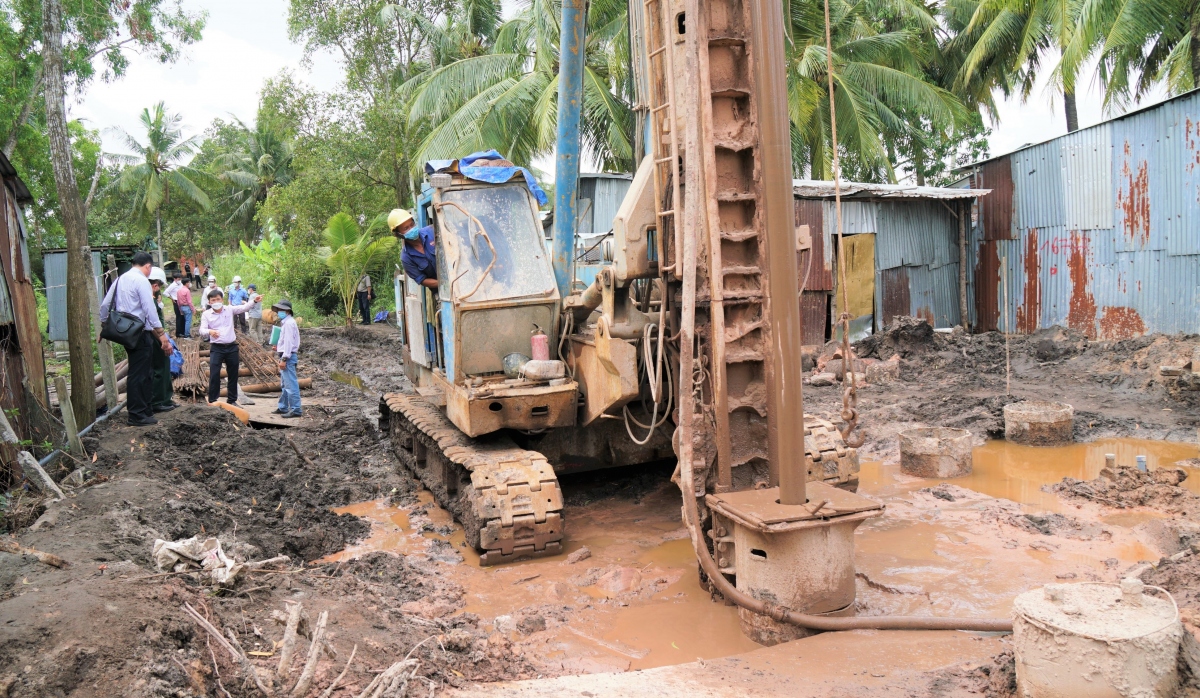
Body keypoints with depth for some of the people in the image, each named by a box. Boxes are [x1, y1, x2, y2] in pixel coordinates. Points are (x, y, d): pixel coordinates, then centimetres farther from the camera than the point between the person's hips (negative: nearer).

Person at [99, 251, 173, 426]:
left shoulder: (120, 279, 13)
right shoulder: (142, 281, -13)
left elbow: (105, 305, 15)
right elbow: (150, 311, -19)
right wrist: (163, 336, -19)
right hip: (140, 333, -9)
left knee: (144, 372, 16)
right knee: (139, 374, -2)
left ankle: (144, 410, 23)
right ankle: (137, 415, 3)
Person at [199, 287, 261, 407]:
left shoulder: (229, 310, 4)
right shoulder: (206, 314, -1)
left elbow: (244, 308, -2)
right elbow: (202, 330, -8)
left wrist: (254, 300, -20)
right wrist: (210, 331, -31)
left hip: (232, 347, 2)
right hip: (216, 348, -2)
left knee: (233, 375, 10)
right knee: (214, 375, -8)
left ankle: (232, 400, 23)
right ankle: (212, 401, 0)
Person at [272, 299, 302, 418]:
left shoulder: (289, 323, -14)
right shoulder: (285, 322, 18)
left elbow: (288, 342, -20)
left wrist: (284, 359, -22)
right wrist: (278, 347, 11)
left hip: (287, 357, -11)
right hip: (284, 356, 11)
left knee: (290, 384, -11)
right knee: (284, 384, 18)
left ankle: (295, 410, -11)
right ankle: (283, 407, 27)